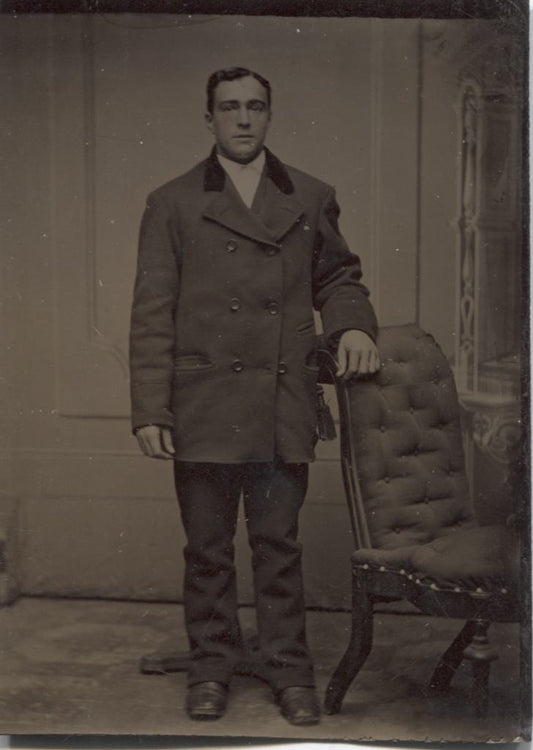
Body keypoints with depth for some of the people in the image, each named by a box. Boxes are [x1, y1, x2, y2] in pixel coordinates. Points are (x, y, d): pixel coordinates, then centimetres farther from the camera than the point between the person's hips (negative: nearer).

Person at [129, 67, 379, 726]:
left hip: (283, 410, 1)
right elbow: (151, 316, 0)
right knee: (207, 547, 8)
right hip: (203, 409, -1)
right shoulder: (172, 204, 4)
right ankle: (211, 666, 23)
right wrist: (149, 411, -6)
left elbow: (338, 277, 21)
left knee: (279, 544, 7)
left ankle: (289, 669, 20)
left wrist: (353, 325, -2)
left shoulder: (311, 199, 10)